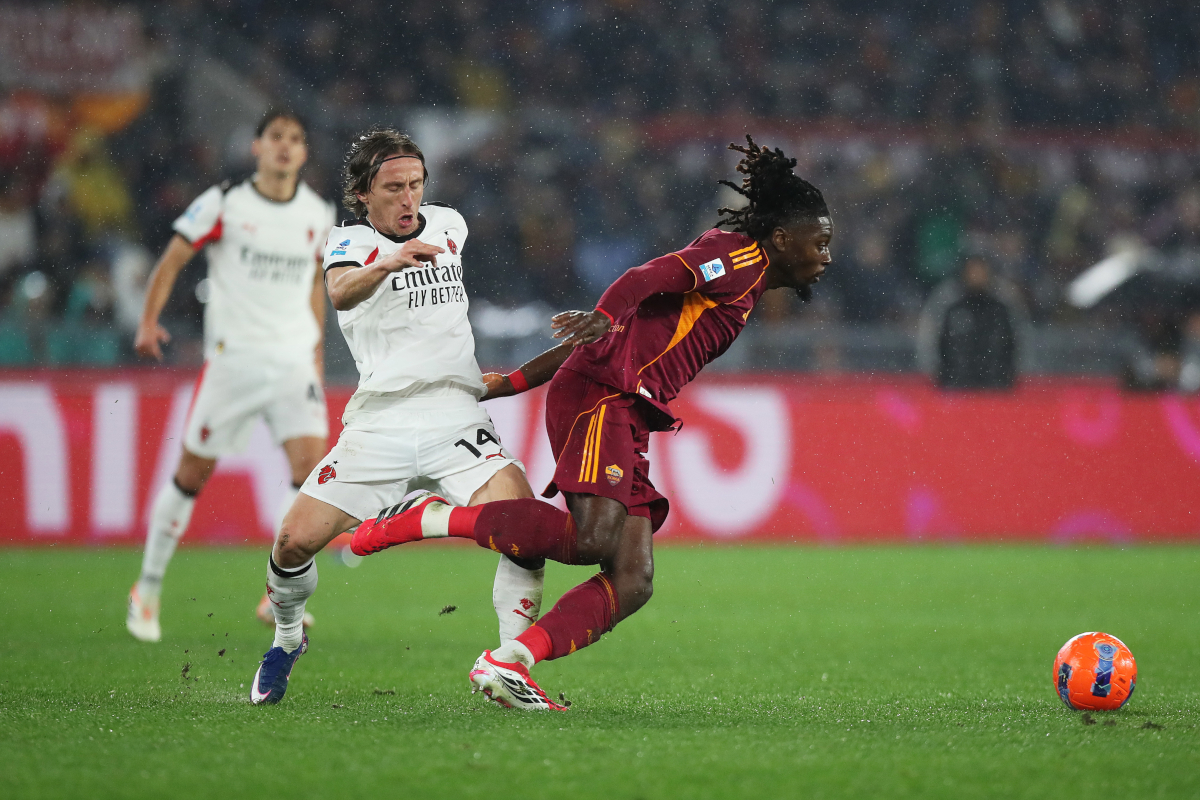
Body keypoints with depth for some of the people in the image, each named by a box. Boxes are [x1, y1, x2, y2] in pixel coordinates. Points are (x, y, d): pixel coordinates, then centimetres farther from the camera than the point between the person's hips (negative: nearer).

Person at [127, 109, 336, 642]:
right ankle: (148, 590, 20)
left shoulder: (318, 213, 9)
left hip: (294, 360, 3)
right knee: (193, 473, 3)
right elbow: (172, 261, 0)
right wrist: (148, 323, -13)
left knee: (311, 463, -15)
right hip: (232, 357, -3)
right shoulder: (224, 204, -3)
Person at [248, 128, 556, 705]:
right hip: (378, 426, -2)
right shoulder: (350, 241, 1)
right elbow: (340, 293, -24)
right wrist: (389, 264, -44)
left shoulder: (449, 224, 14)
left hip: (454, 415, 2)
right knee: (294, 542, -9)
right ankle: (287, 637, 23)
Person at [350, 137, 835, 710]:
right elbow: (650, 277, -16)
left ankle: (504, 665, -15)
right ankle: (429, 518, -17)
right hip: (601, 397, -10)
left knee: (632, 584, -5)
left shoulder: (740, 285, 29)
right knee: (593, 538, -28)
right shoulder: (740, 257, 1)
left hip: (625, 422, 10)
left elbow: (640, 320, 28)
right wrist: (602, 318, -37)